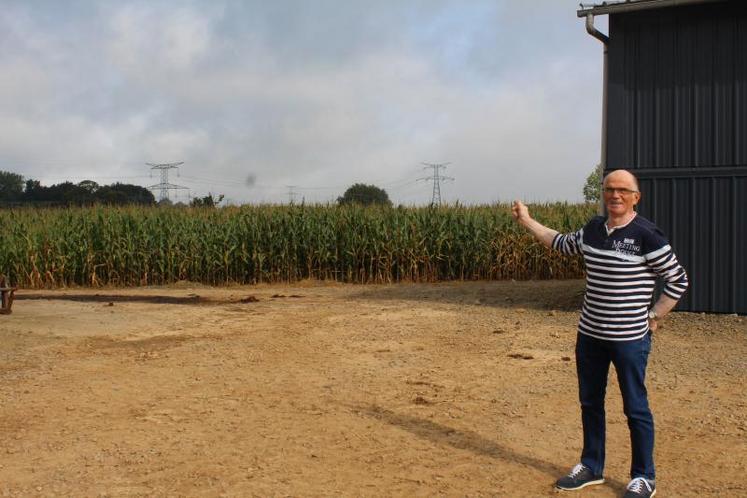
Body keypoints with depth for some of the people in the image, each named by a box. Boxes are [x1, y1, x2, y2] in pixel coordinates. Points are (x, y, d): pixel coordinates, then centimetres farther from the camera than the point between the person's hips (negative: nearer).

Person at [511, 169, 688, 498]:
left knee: (635, 408, 4)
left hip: (630, 337, -6)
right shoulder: (593, 229, 5)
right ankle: (591, 467, 32)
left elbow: (678, 280, -7)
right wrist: (527, 221, 25)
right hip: (589, 333, 7)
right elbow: (563, 244, 25)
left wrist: (653, 317, -6)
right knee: (589, 402, 16)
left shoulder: (646, 235, -14)